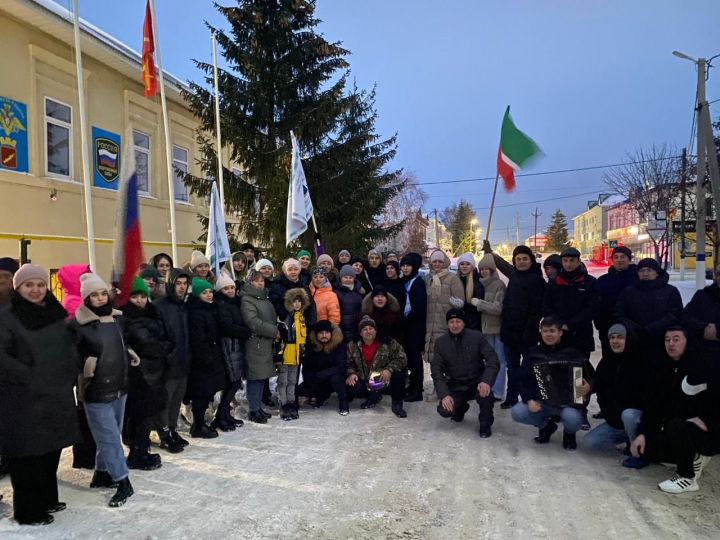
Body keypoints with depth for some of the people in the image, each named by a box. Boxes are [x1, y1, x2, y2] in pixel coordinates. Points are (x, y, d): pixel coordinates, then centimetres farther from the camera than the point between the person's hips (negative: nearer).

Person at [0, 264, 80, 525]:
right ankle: (28, 510, 16)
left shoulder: (57, 315, 10)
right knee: (26, 454, 2)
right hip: (23, 400, -6)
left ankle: (47, 498, 31)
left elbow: (71, 346, 17)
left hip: (58, 396, 6)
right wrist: (29, 376, -19)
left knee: (51, 450, 15)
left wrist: (72, 371, 3)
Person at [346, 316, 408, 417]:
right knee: (350, 387, -25)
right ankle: (373, 397, 9)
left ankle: (397, 404, -6)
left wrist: (389, 369, -30)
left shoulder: (388, 343, -15)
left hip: (384, 379, -2)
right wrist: (351, 373, -18)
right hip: (365, 381, 2)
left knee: (399, 373, -31)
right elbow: (349, 363, 3)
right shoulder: (353, 346, -5)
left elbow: (402, 358, -15)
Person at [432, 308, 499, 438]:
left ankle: (485, 424, -4)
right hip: (455, 387, 2)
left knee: (485, 393, -35)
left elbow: (493, 360, -13)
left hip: (477, 383, -2)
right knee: (444, 410, -21)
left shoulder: (476, 336, -9)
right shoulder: (440, 342, -4)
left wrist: (486, 381, -31)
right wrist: (444, 394, -20)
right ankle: (460, 408, 18)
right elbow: (437, 370, -6)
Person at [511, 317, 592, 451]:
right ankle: (546, 426, 11)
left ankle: (569, 432, 7)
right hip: (541, 401, 3)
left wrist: (587, 388, -27)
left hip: (568, 402, -2)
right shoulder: (533, 353, 4)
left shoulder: (572, 353, -3)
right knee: (516, 412, -23)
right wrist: (529, 400, -15)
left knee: (572, 418, -36)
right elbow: (524, 381, 3)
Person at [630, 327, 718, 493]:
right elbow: (651, 402, -1)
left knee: (675, 427, -36)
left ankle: (688, 478, -13)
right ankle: (694, 458, 15)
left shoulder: (704, 362, -17)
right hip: (675, 427, 7)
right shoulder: (660, 366, -1)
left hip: (708, 431, -7)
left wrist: (706, 421, -27)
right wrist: (642, 433, -8)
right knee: (644, 449, -8)